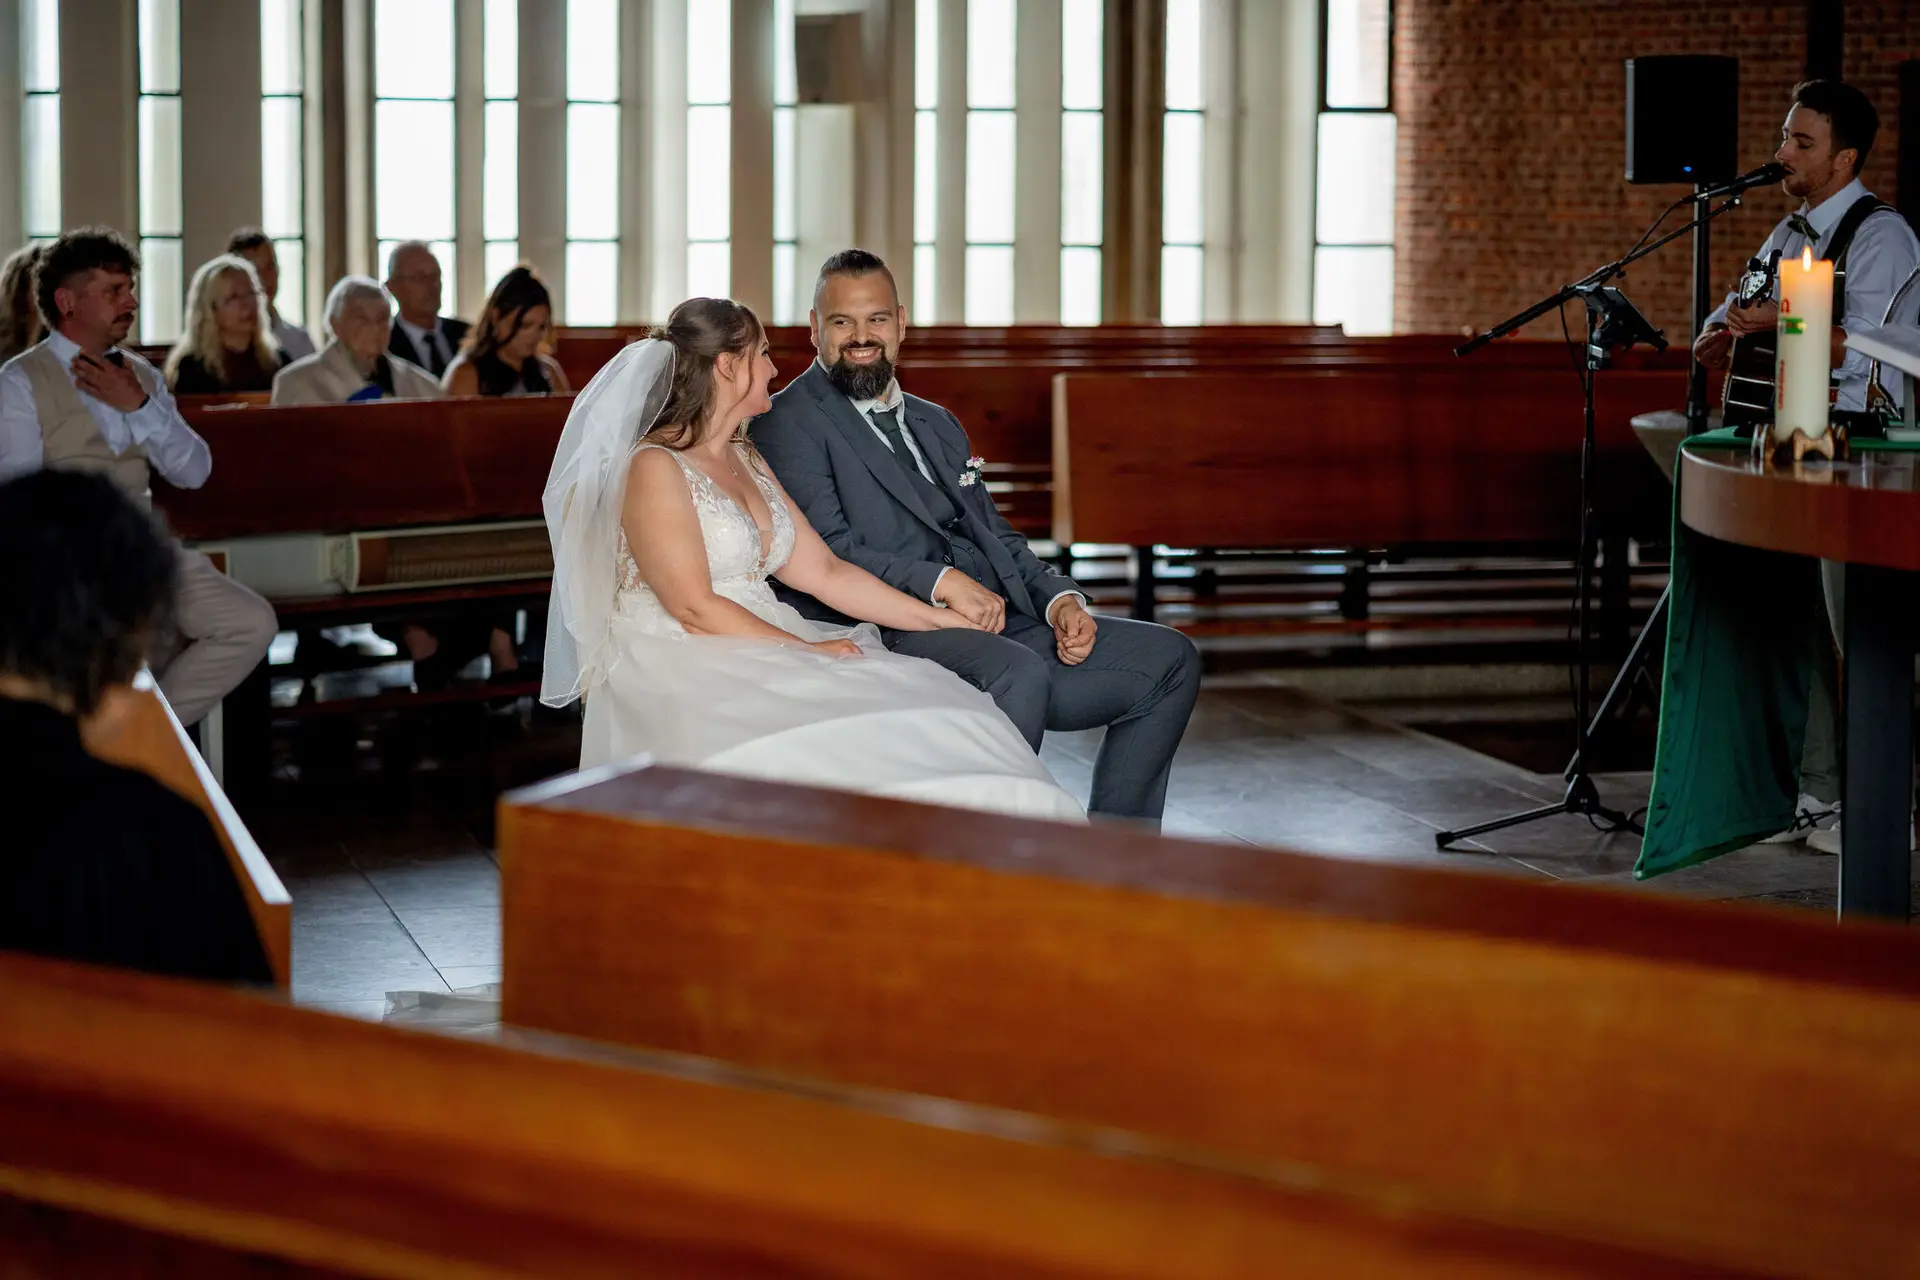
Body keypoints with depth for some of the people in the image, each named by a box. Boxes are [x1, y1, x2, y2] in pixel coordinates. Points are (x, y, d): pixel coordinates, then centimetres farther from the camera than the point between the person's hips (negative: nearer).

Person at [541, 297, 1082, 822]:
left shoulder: (745, 460, 20)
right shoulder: (653, 467, -7)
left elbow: (824, 571, 17)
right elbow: (695, 608, -14)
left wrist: (940, 618, 12)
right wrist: (807, 652, -14)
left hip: (757, 655, 8)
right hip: (679, 673, -8)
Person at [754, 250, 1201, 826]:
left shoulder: (937, 424, 28)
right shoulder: (791, 423, 1)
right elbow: (826, 554, -11)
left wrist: (1059, 599, 4)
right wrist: (942, 582, -20)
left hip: (1005, 625, 8)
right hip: (896, 637, -8)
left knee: (1169, 658, -1)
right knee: (1020, 672, -37)